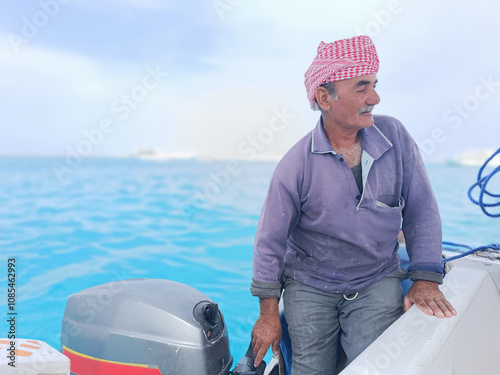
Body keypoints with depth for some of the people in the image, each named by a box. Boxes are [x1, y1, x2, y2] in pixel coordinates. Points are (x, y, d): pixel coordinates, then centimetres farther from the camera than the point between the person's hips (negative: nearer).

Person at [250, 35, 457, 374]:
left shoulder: (394, 136, -8)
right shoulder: (296, 166, -17)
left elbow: (421, 210, 0)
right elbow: (269, 242, -9)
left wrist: (426, 279, -7)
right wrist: (269, 315, -4)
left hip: (377, 281, 2)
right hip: (310, 285, -1)